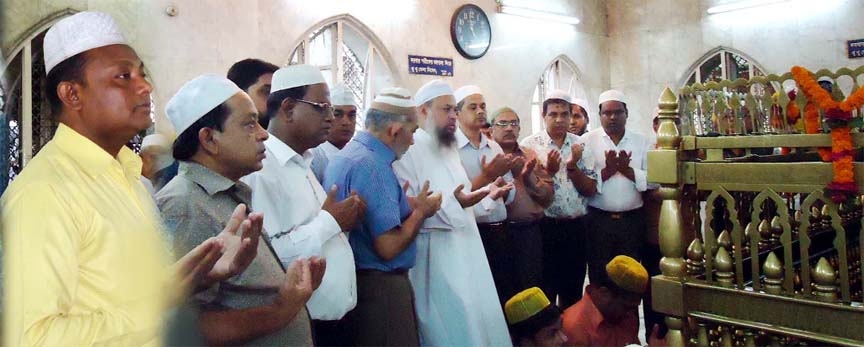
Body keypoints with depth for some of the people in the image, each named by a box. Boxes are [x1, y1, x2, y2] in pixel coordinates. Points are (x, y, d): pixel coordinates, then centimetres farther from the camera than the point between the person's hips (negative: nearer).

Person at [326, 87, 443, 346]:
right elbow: (389, 247, -25)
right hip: (380, 286, -10)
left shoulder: (348, 154, 9)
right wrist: (421, 212, -10)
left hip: (358, 279, 10)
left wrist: (408, 205, 7)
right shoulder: (373, 166, -21)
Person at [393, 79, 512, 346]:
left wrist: (486, 193, 10)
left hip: (465, 252, 9)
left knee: (478, 319, 14)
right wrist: (452, 203, -30)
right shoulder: (408, 151, -14)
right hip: (437, 257, -9)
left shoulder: (448, 149, 16)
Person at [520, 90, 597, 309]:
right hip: (544, 227, -3)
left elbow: (590, 190, 2)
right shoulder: (529, 145, -5)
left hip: (575, 227, 4)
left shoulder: (580, 145, 6)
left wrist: (572, 167, -13)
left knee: (573, 294, 15)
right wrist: (549, 171, -22)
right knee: (544, 293, 5)